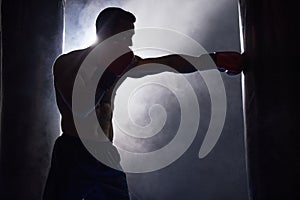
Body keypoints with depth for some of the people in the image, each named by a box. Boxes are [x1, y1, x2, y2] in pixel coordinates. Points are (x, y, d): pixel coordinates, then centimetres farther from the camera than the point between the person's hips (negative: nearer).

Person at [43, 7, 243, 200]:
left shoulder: (123, 61, 14)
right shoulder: (67, 63, -5)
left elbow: (168, 63, 13)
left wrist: (216, 59, 10)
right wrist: (110, 74, -21)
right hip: (73, 156, -6)